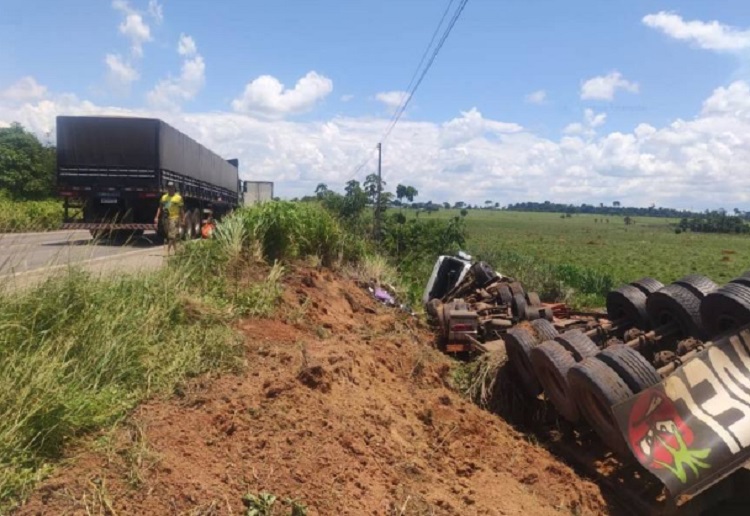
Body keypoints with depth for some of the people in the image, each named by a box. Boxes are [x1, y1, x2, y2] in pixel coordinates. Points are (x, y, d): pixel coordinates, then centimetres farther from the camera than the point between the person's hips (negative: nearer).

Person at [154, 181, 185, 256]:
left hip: (174, 218, -6)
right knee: (169, 236, 12)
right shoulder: (164, 197, 12)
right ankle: (175, 250, 24)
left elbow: (182, 210, -2)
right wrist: (157, 217, 4)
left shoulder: (178, 197, -2)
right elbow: (160, 208, 13)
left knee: (171, 236, -12)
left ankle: (167, 250, -13)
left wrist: (183, 220, -5)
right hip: (166, 218, 6)